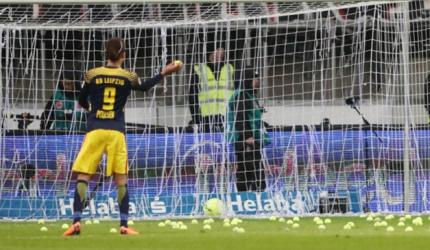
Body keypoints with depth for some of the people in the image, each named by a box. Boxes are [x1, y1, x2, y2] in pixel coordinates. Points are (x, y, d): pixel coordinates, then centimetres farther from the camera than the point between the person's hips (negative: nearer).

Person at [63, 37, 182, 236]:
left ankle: (76, 221, -13)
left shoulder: (92, 75, 2)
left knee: (82, 177, 0)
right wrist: (164, 73, 38)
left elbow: (82, 102, 14)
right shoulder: (129, 77, 4)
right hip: (116, 132, 1)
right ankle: (124, 225, 5)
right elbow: (145, 87, 26)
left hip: (95, 130, -1)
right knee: (121, 180, 9)